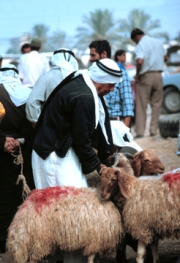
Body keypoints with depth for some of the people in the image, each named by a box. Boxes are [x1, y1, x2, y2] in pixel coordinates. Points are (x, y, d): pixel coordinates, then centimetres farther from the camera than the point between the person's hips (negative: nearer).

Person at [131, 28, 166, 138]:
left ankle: (140, 131, 0)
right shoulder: (158, 42, 9)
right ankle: (154, 130, 8)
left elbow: (140, 61, -26)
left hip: (145, 76, -5)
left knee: (141, 105, 2)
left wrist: (137, 75, -14)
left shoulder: (140, 45, -11)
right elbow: (164, 57, 20)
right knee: (156, 104, 11)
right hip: (158, 75, 5)